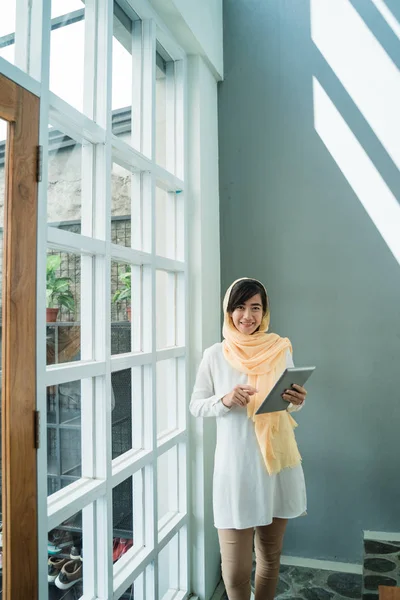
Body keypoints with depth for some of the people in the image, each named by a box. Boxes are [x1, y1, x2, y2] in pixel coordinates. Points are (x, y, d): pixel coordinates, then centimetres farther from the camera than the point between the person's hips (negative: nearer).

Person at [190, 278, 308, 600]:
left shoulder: (281, 349, 1)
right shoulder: (215, 355, -4)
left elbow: (291, 404, 11)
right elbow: (196, 406, 1)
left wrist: (297, 401, -12)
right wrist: (225, 400, -18)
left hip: (277, 461, 2)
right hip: (236, 465, -2)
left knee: (270, 557, 17)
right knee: (236, 570, 3)